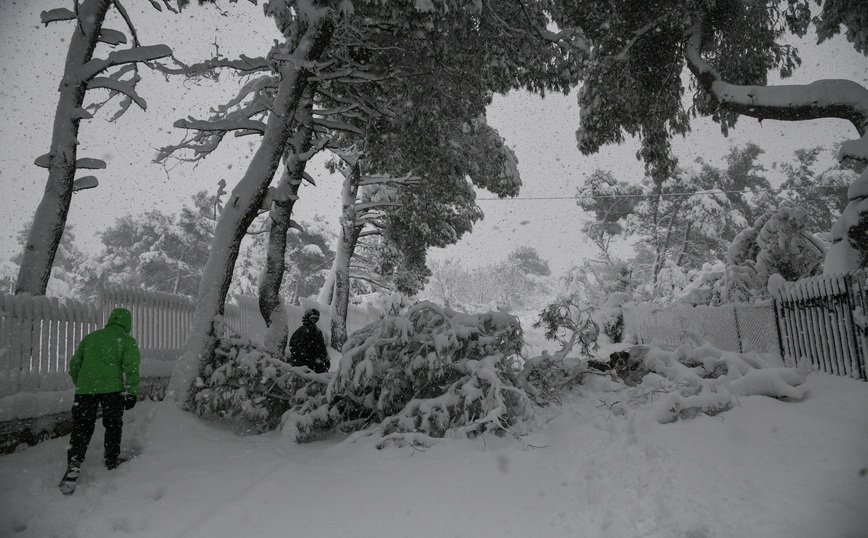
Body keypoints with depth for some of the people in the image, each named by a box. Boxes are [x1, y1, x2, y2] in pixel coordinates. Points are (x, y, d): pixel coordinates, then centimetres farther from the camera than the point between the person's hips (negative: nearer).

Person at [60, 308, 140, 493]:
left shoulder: (90, 337, 18)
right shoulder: (127, 341, 4)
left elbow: (74, 364, 20)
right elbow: (131, 367, -5)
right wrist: (132, 392, 0)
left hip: (85, 388, 3)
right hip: (112, 388, -3)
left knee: (82, 427, 8)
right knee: (113, 425, 13)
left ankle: (74, 462, -7)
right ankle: (112, 461, 23)